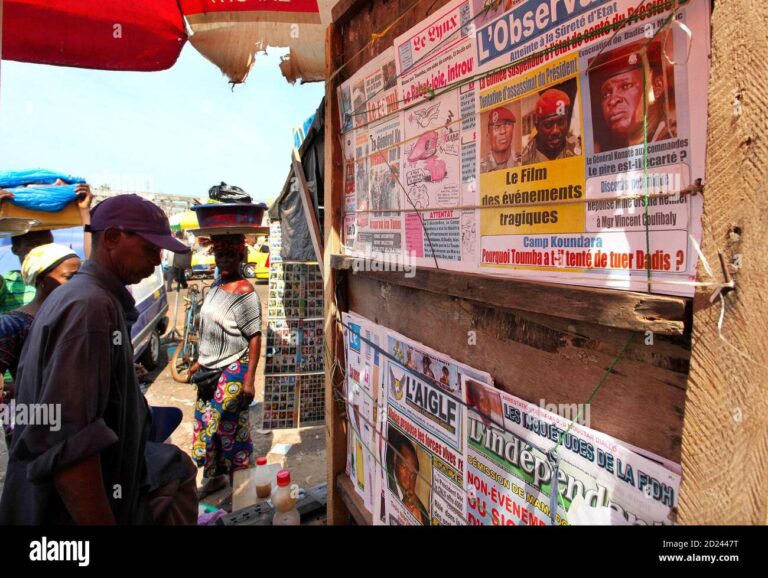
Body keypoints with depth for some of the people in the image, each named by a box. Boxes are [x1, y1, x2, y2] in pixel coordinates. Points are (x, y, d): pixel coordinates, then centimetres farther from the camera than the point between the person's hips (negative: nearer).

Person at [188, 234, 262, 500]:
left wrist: (249, 379, -22)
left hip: (233, 372, -8)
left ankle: (239, 486, 23)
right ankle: (215, 476, 37)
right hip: (209, 369, 8)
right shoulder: (216, 285, 8)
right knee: (206, 423, 18)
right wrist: (201, 361, 20)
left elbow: (254, 338, -18)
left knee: (230, 429, 3)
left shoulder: (245, 293, -17)